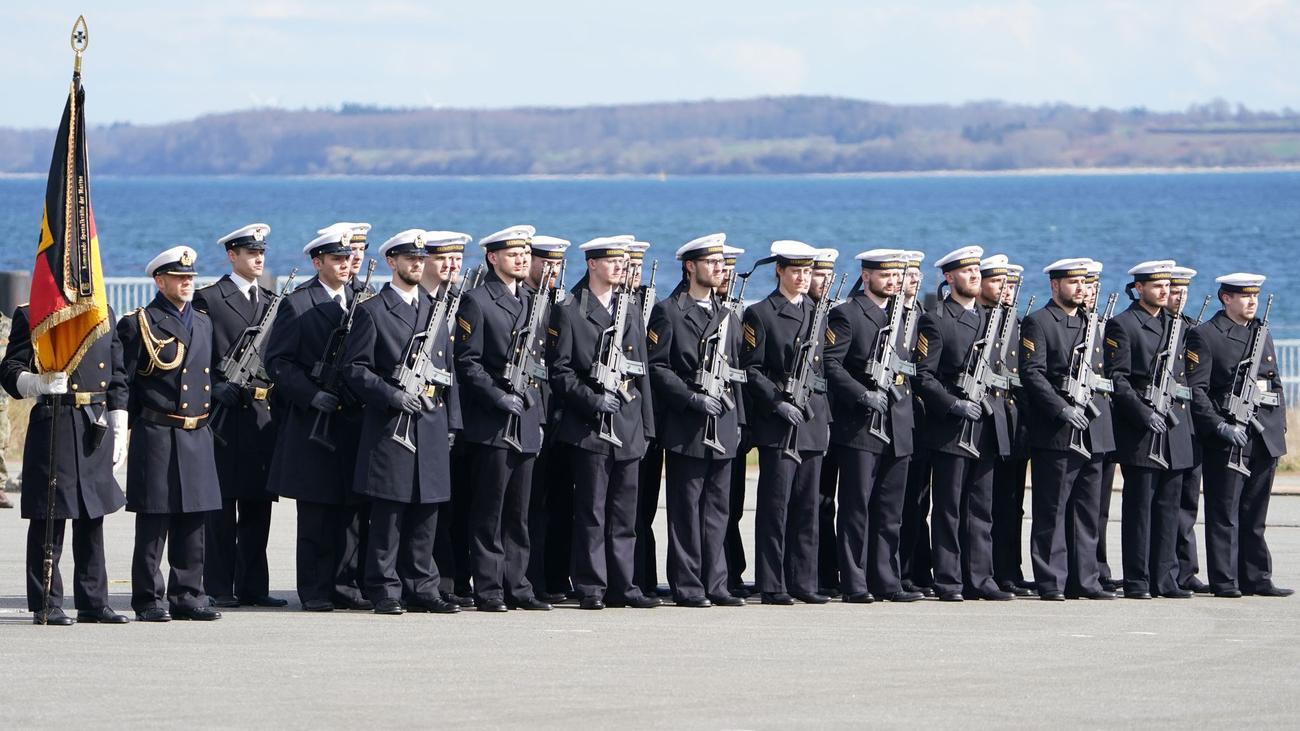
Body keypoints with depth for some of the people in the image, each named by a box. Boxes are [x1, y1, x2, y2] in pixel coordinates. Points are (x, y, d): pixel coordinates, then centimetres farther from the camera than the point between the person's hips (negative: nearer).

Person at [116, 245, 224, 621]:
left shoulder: (203, 323, 17)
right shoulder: (138, 324, -3)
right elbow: (122, 382, -4)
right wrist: (133, 422, -7)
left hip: (197, 436, 6)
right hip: (156, 435, -6)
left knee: (193, 521, 8)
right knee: (153, 522, -4)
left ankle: (188, 596, 14)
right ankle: (150, 600, 0)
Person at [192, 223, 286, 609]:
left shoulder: (272, 302, 17)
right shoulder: (208, 299, -2)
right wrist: (218, 388, -16)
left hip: (264, 413, 6)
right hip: (224, 413, -6)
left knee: (258, 504, 7)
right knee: (222, 505, -2)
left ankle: (253, 587, 11)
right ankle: (218, 589, 1)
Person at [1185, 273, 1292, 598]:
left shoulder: (1262, 334, 18)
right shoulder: (1204, 336, -5)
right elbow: (1195, 389, -11)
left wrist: (1279, 426, 13)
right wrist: (1220, 426, -19)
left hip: (1265, 438, 6)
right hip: (1227, 439, -6)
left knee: (1255, 516, 10)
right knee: (1224, 514, -4)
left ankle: (1257, 579, 14)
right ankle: (1224, 581, -1)